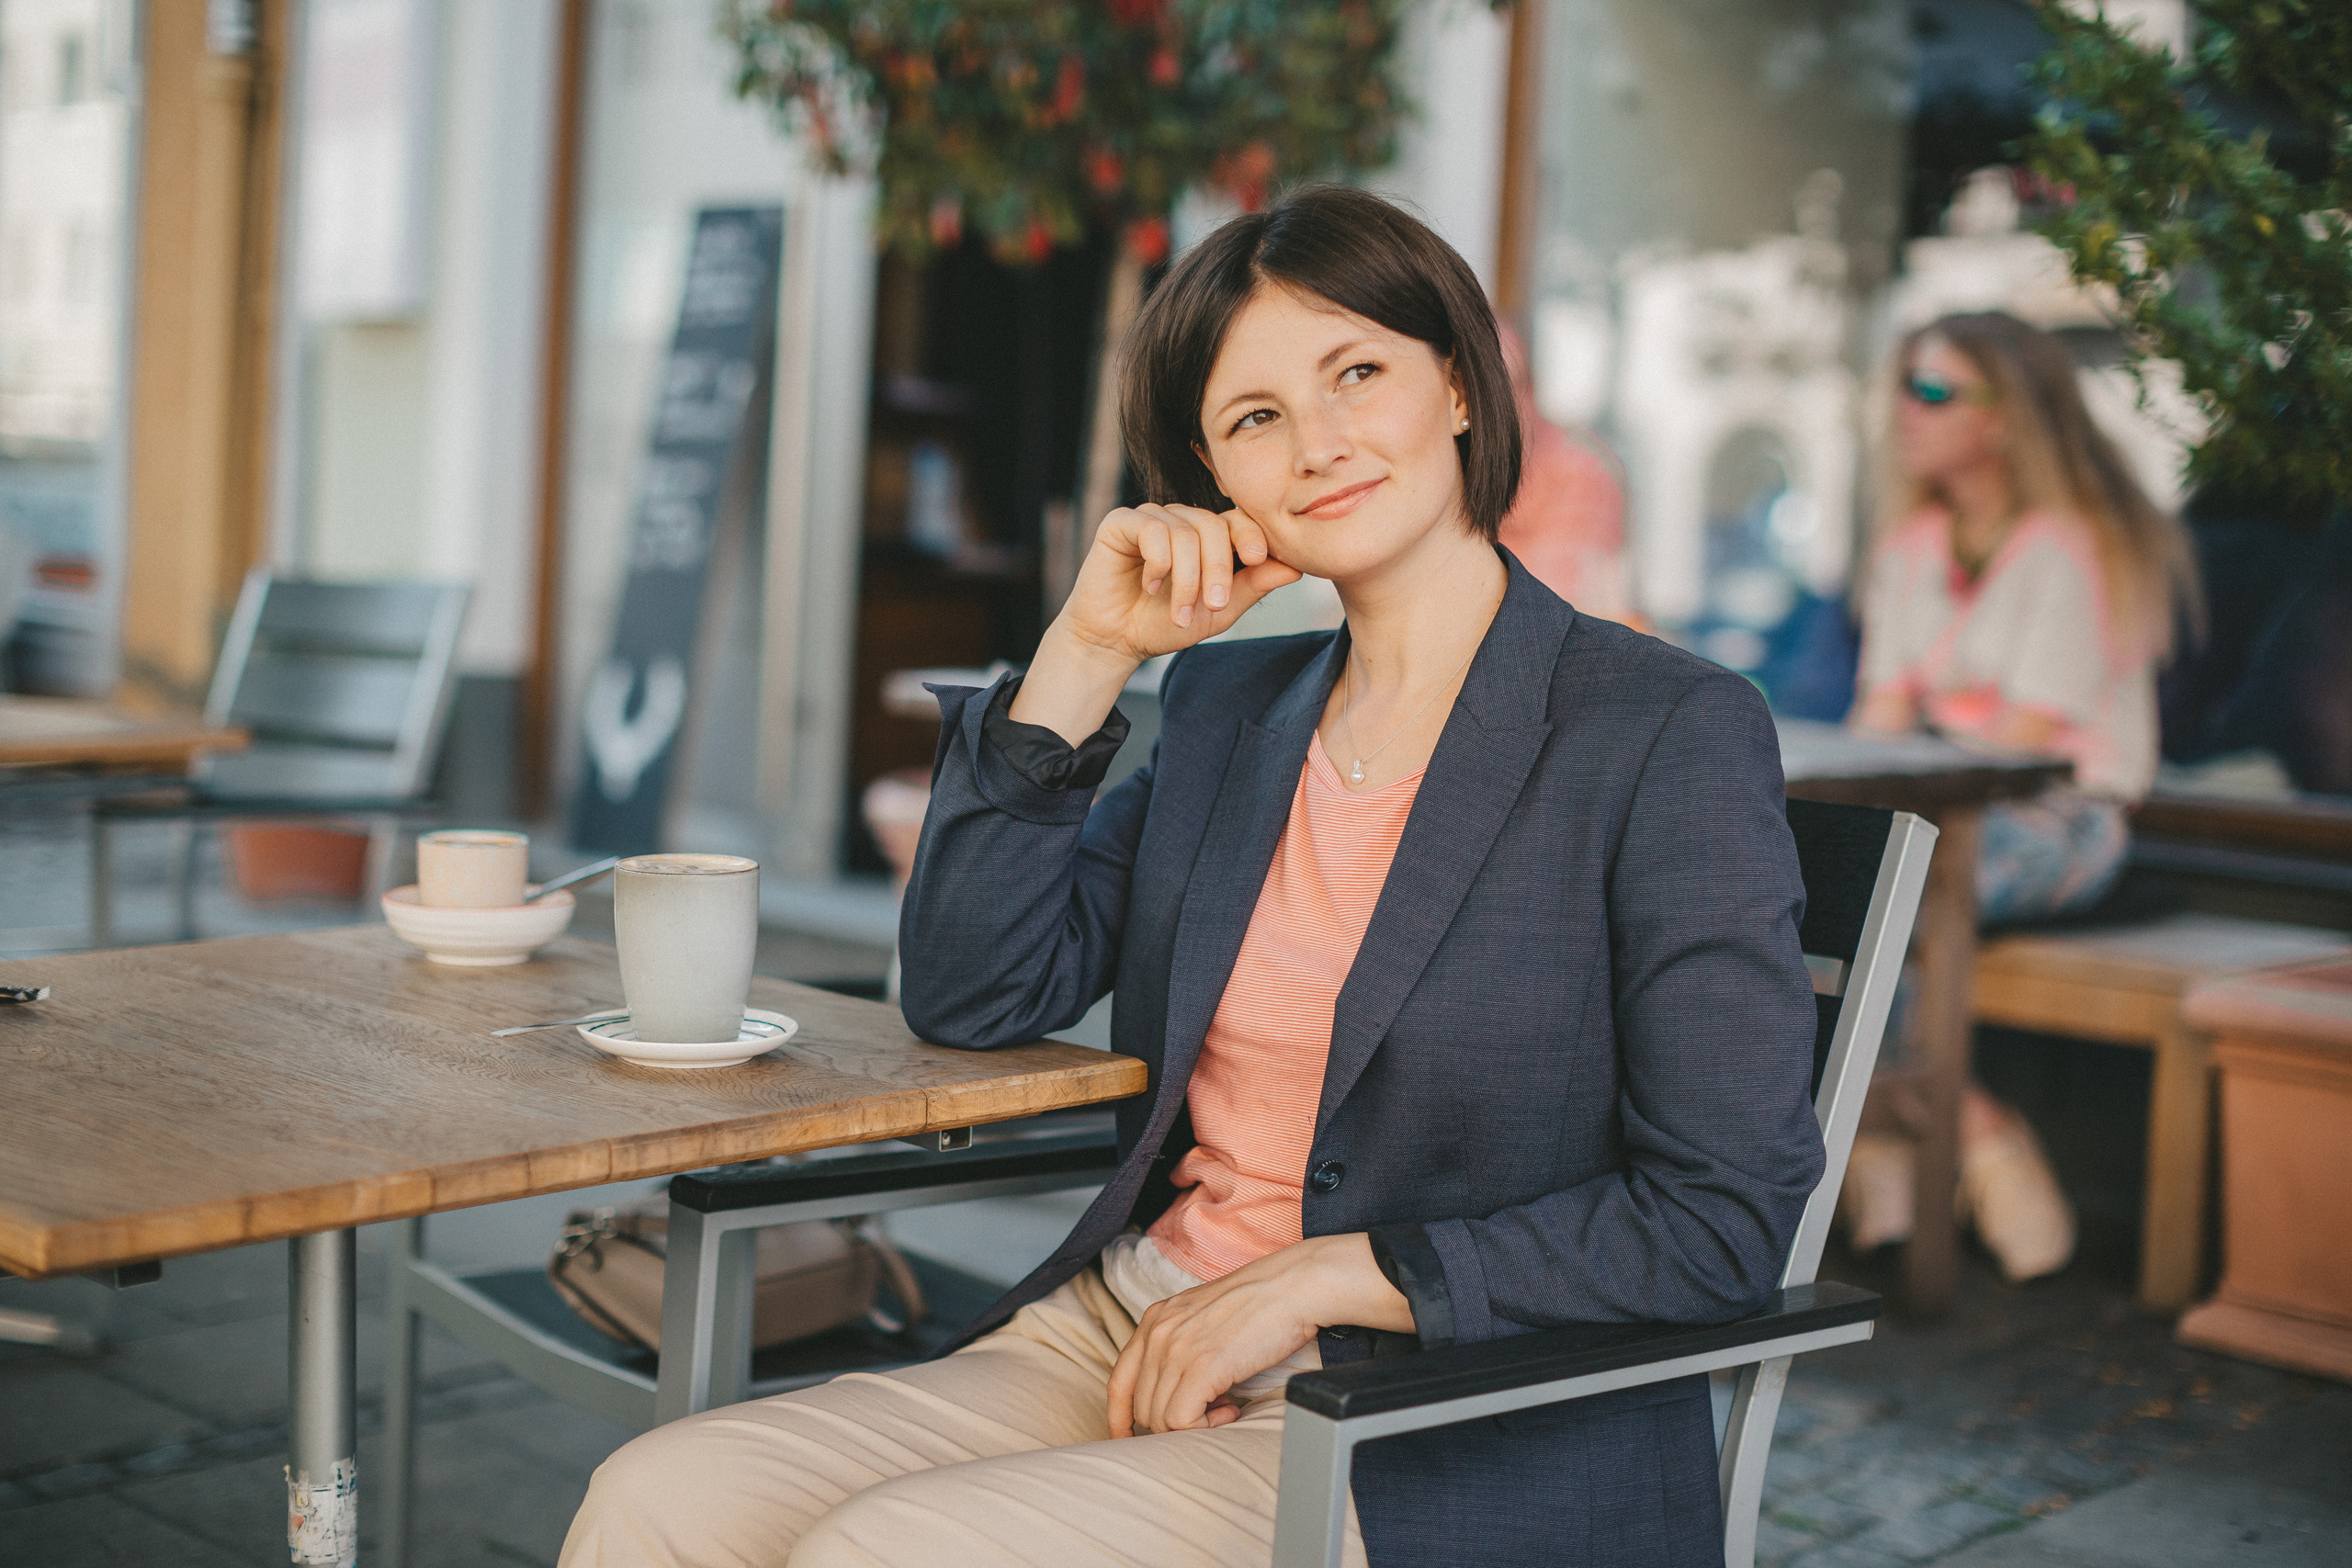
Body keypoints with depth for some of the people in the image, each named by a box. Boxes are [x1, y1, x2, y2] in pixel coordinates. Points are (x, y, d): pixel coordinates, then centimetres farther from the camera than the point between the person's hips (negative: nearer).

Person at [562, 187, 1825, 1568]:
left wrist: (1317, 1275, -15)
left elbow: (1726, 1219, -14)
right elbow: (971, 1001, 6)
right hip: (1122, 1337, 6)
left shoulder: (1675, 735, -9)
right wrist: (1089, 652, -1)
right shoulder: (1228, 704, 11)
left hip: (1434, 1450, -5)